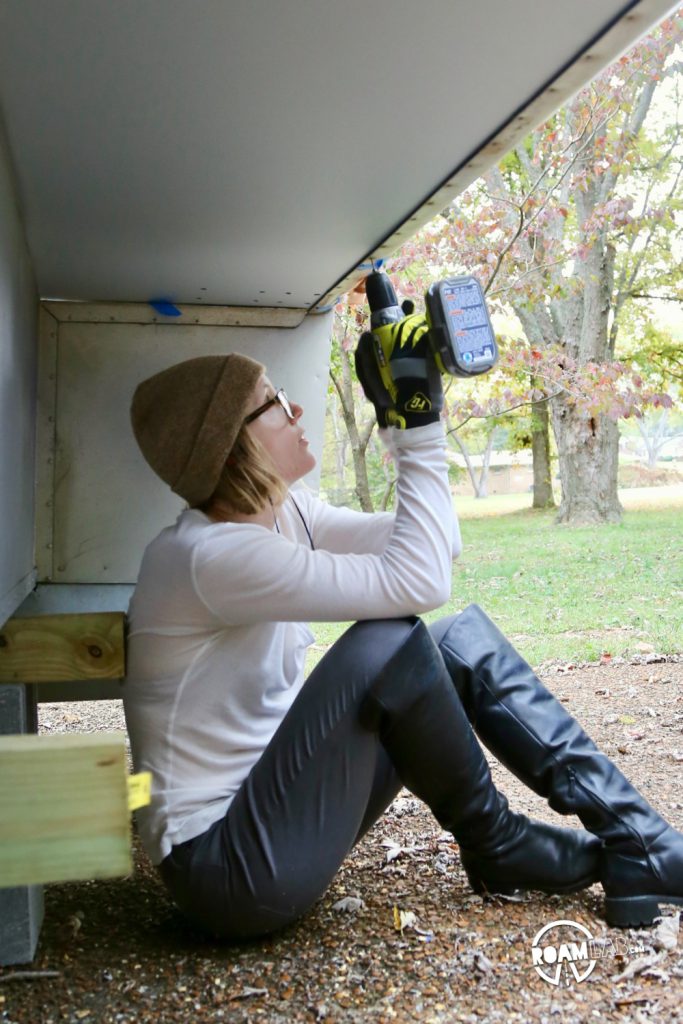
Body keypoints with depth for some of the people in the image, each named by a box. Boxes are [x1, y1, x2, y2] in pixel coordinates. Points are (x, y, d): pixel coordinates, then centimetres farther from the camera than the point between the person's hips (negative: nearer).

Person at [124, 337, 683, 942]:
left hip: (270, 798, 9)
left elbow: (436, 545, 1)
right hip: (221, 864, -9)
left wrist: (415, 426, -9)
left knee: (467, 639, -1)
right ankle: (495, 849, 0)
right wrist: (419, 432, -23)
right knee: (386, 642, -26)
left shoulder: (283, 512, 3)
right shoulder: (208, 553, -24)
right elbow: (417, 583, -30)